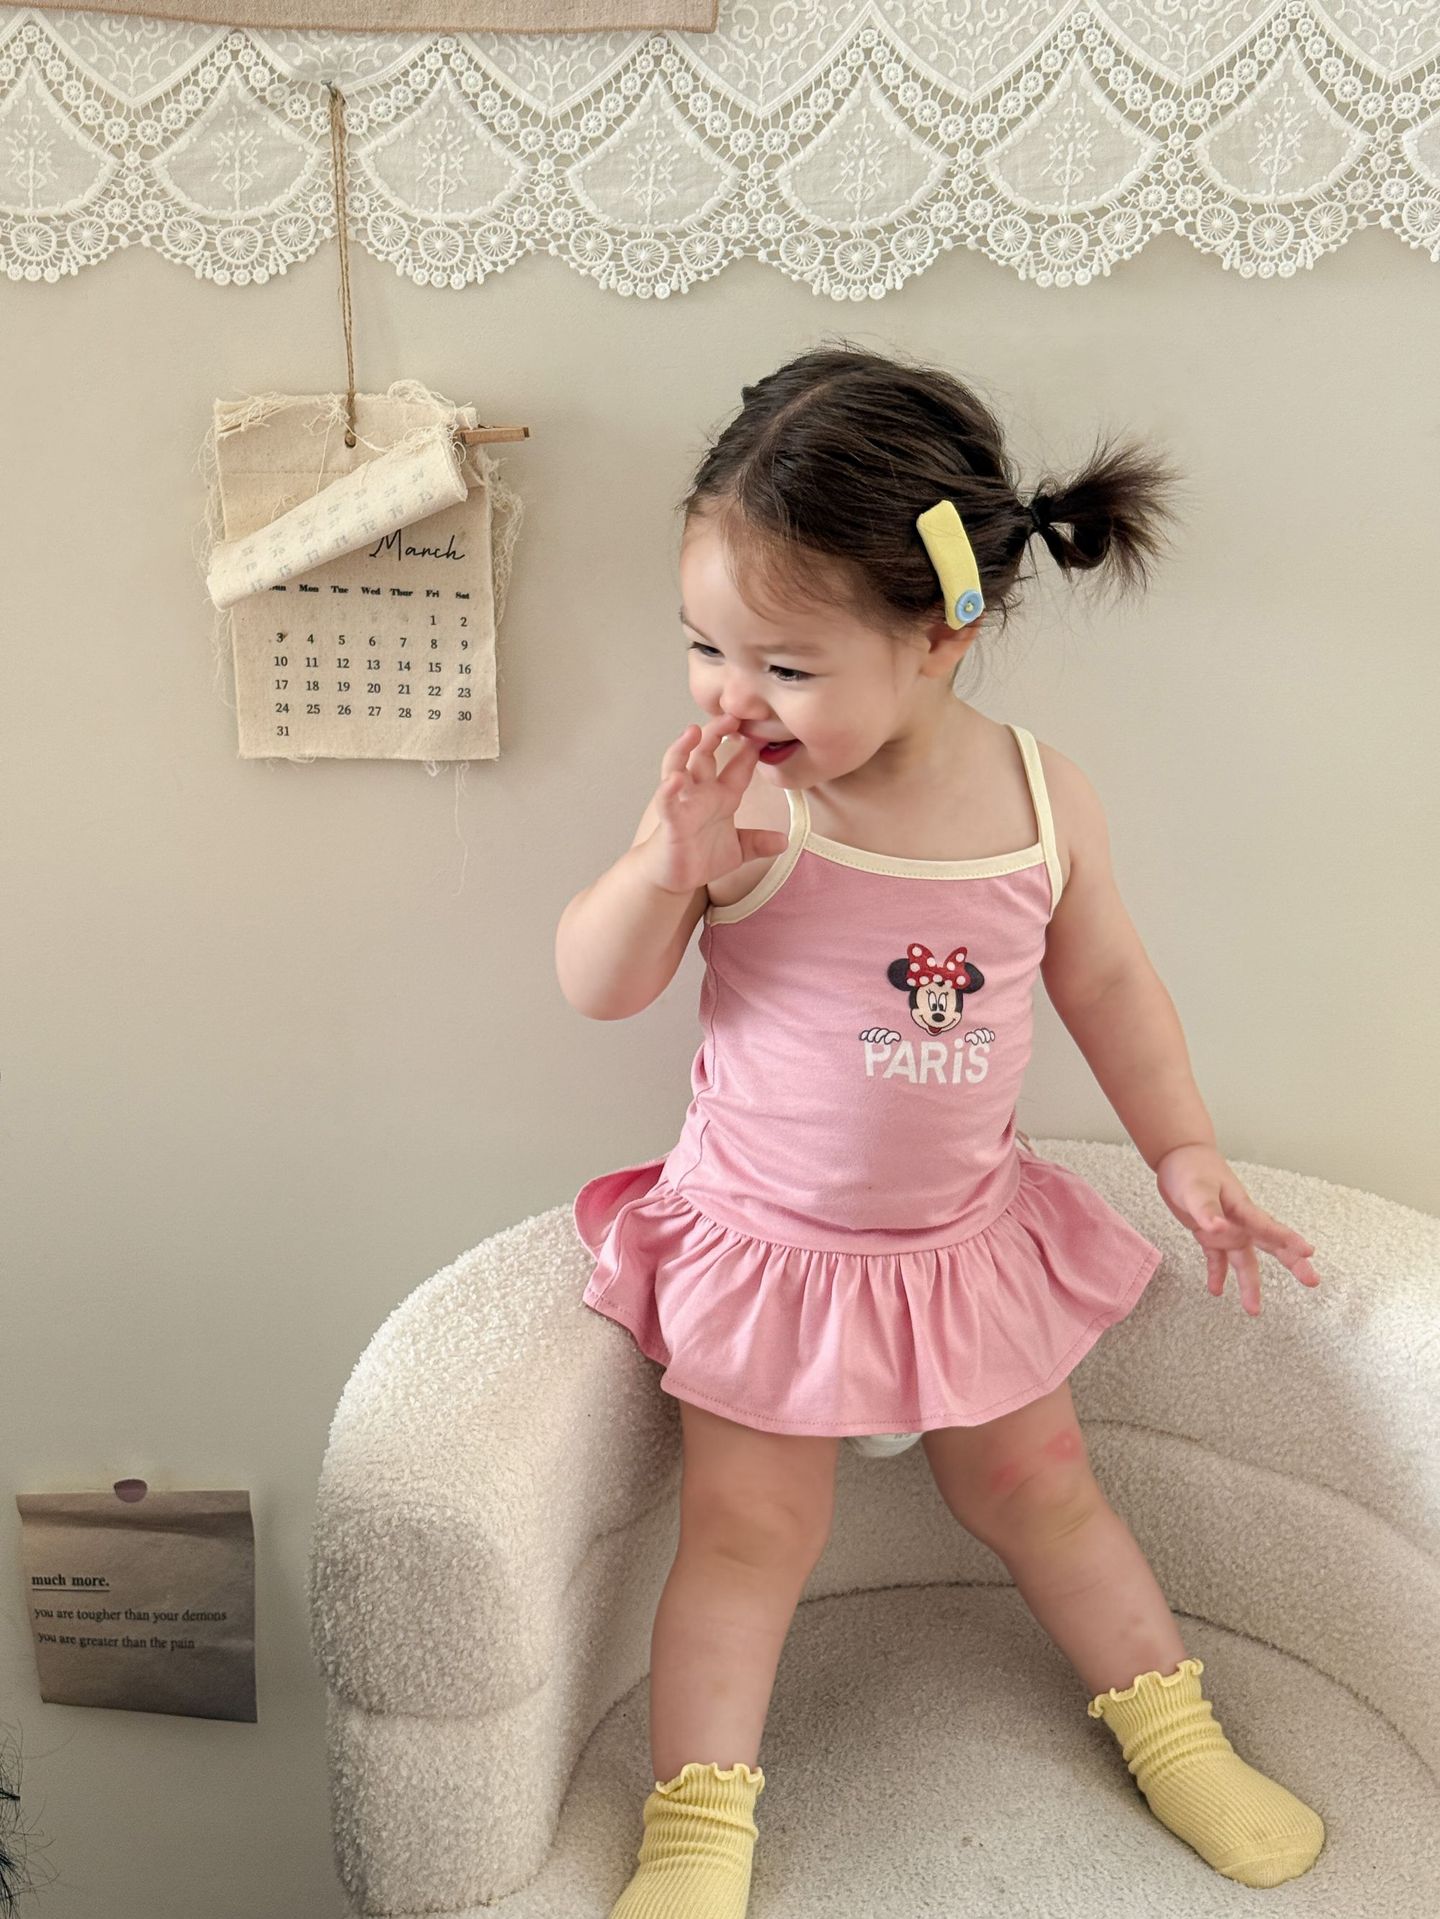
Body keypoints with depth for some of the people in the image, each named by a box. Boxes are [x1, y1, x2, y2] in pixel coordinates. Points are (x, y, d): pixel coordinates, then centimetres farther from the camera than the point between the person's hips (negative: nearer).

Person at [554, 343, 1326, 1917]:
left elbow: (1105, 979, 4)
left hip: (970, 1234, 3)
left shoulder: (1041, 797, -11)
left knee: (1038, 1486, 19)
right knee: (750, 1529, 5)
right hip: (763, 1240, -2)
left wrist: (1184, 1152, 5)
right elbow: (595, 988, -16)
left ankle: (1166, 1723, 41)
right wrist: (664, 866, -34)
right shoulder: (739, 799, -19)